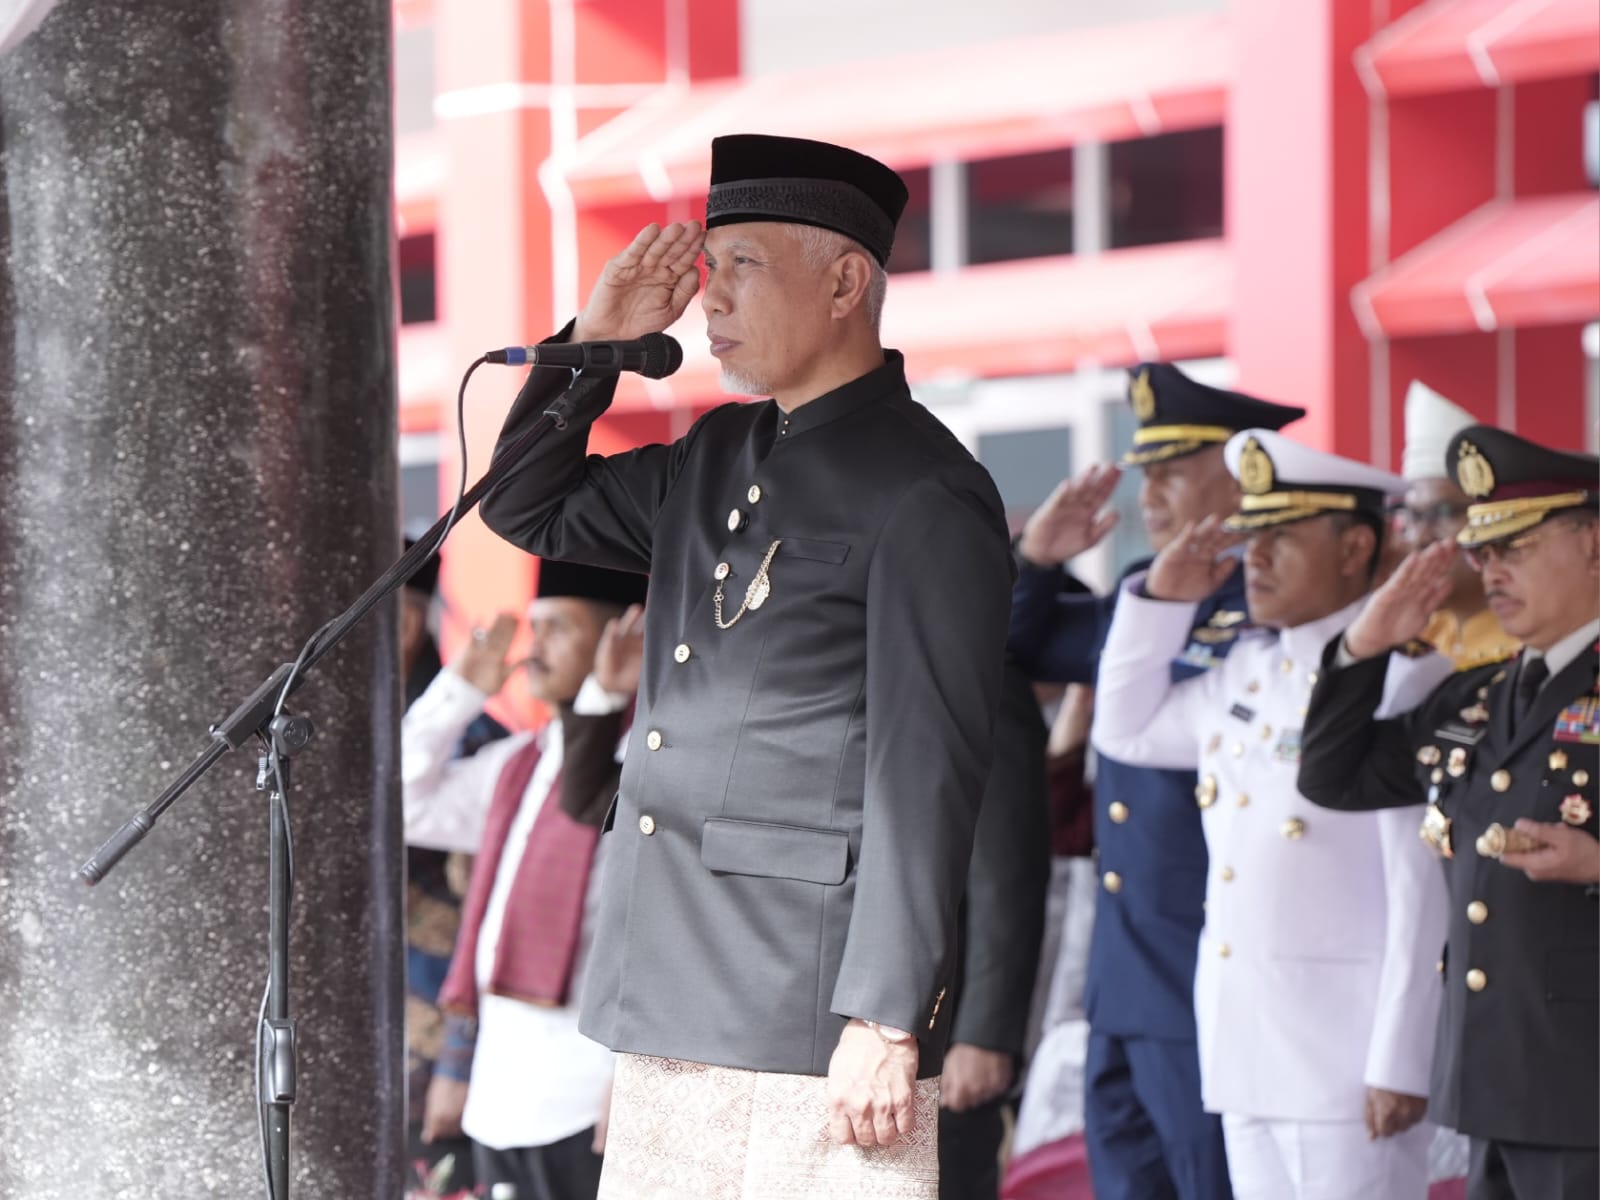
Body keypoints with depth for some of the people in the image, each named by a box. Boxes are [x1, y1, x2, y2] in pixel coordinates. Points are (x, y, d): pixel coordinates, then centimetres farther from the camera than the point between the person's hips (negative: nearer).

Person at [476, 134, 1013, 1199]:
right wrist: (593, 344, 13)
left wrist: (886, 1024, -19)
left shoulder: (926, 495, -9)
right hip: (674, 1019, 8)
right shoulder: (714, 460, 17)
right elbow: (529, 511, 30)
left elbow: (925, 776, -14)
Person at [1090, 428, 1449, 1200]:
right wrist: (1160, 598, 16)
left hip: (1347, 1060, -8)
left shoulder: (1400, 679, -12)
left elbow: (1425, 894, -15)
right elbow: (1126, 730, 30)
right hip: (1245, 1053, 8)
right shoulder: (1247, 671, 13)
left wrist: (1401, 1065, -18)